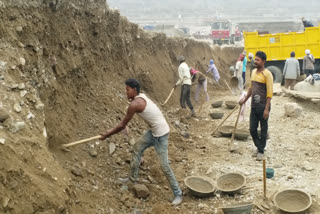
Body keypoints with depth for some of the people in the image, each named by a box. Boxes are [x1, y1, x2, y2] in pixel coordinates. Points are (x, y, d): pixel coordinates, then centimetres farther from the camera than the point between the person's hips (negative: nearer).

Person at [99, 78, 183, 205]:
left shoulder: (134, 104, -22)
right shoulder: (140, 97, 7)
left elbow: (122, 125, -13)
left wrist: (107, 135, 0)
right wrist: (112, 131, 19)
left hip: (161, 134, -10)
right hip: (154, 131, 10)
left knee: (164, 165, -5)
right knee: (137, 148, 19)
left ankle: (178, 194, 6)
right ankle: (133, 178, 34)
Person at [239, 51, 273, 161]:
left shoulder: (267, 74, -12)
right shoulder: (254, 72, 9)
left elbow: (270, 92, -15)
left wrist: (267, 109, -19)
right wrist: (245, 100, 22)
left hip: (263, 107, -7)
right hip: (254, 106, 7)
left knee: (263, 130, 6)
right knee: (252, 129, 9)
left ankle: (261, 151, 18)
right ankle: (259, 147, 29)